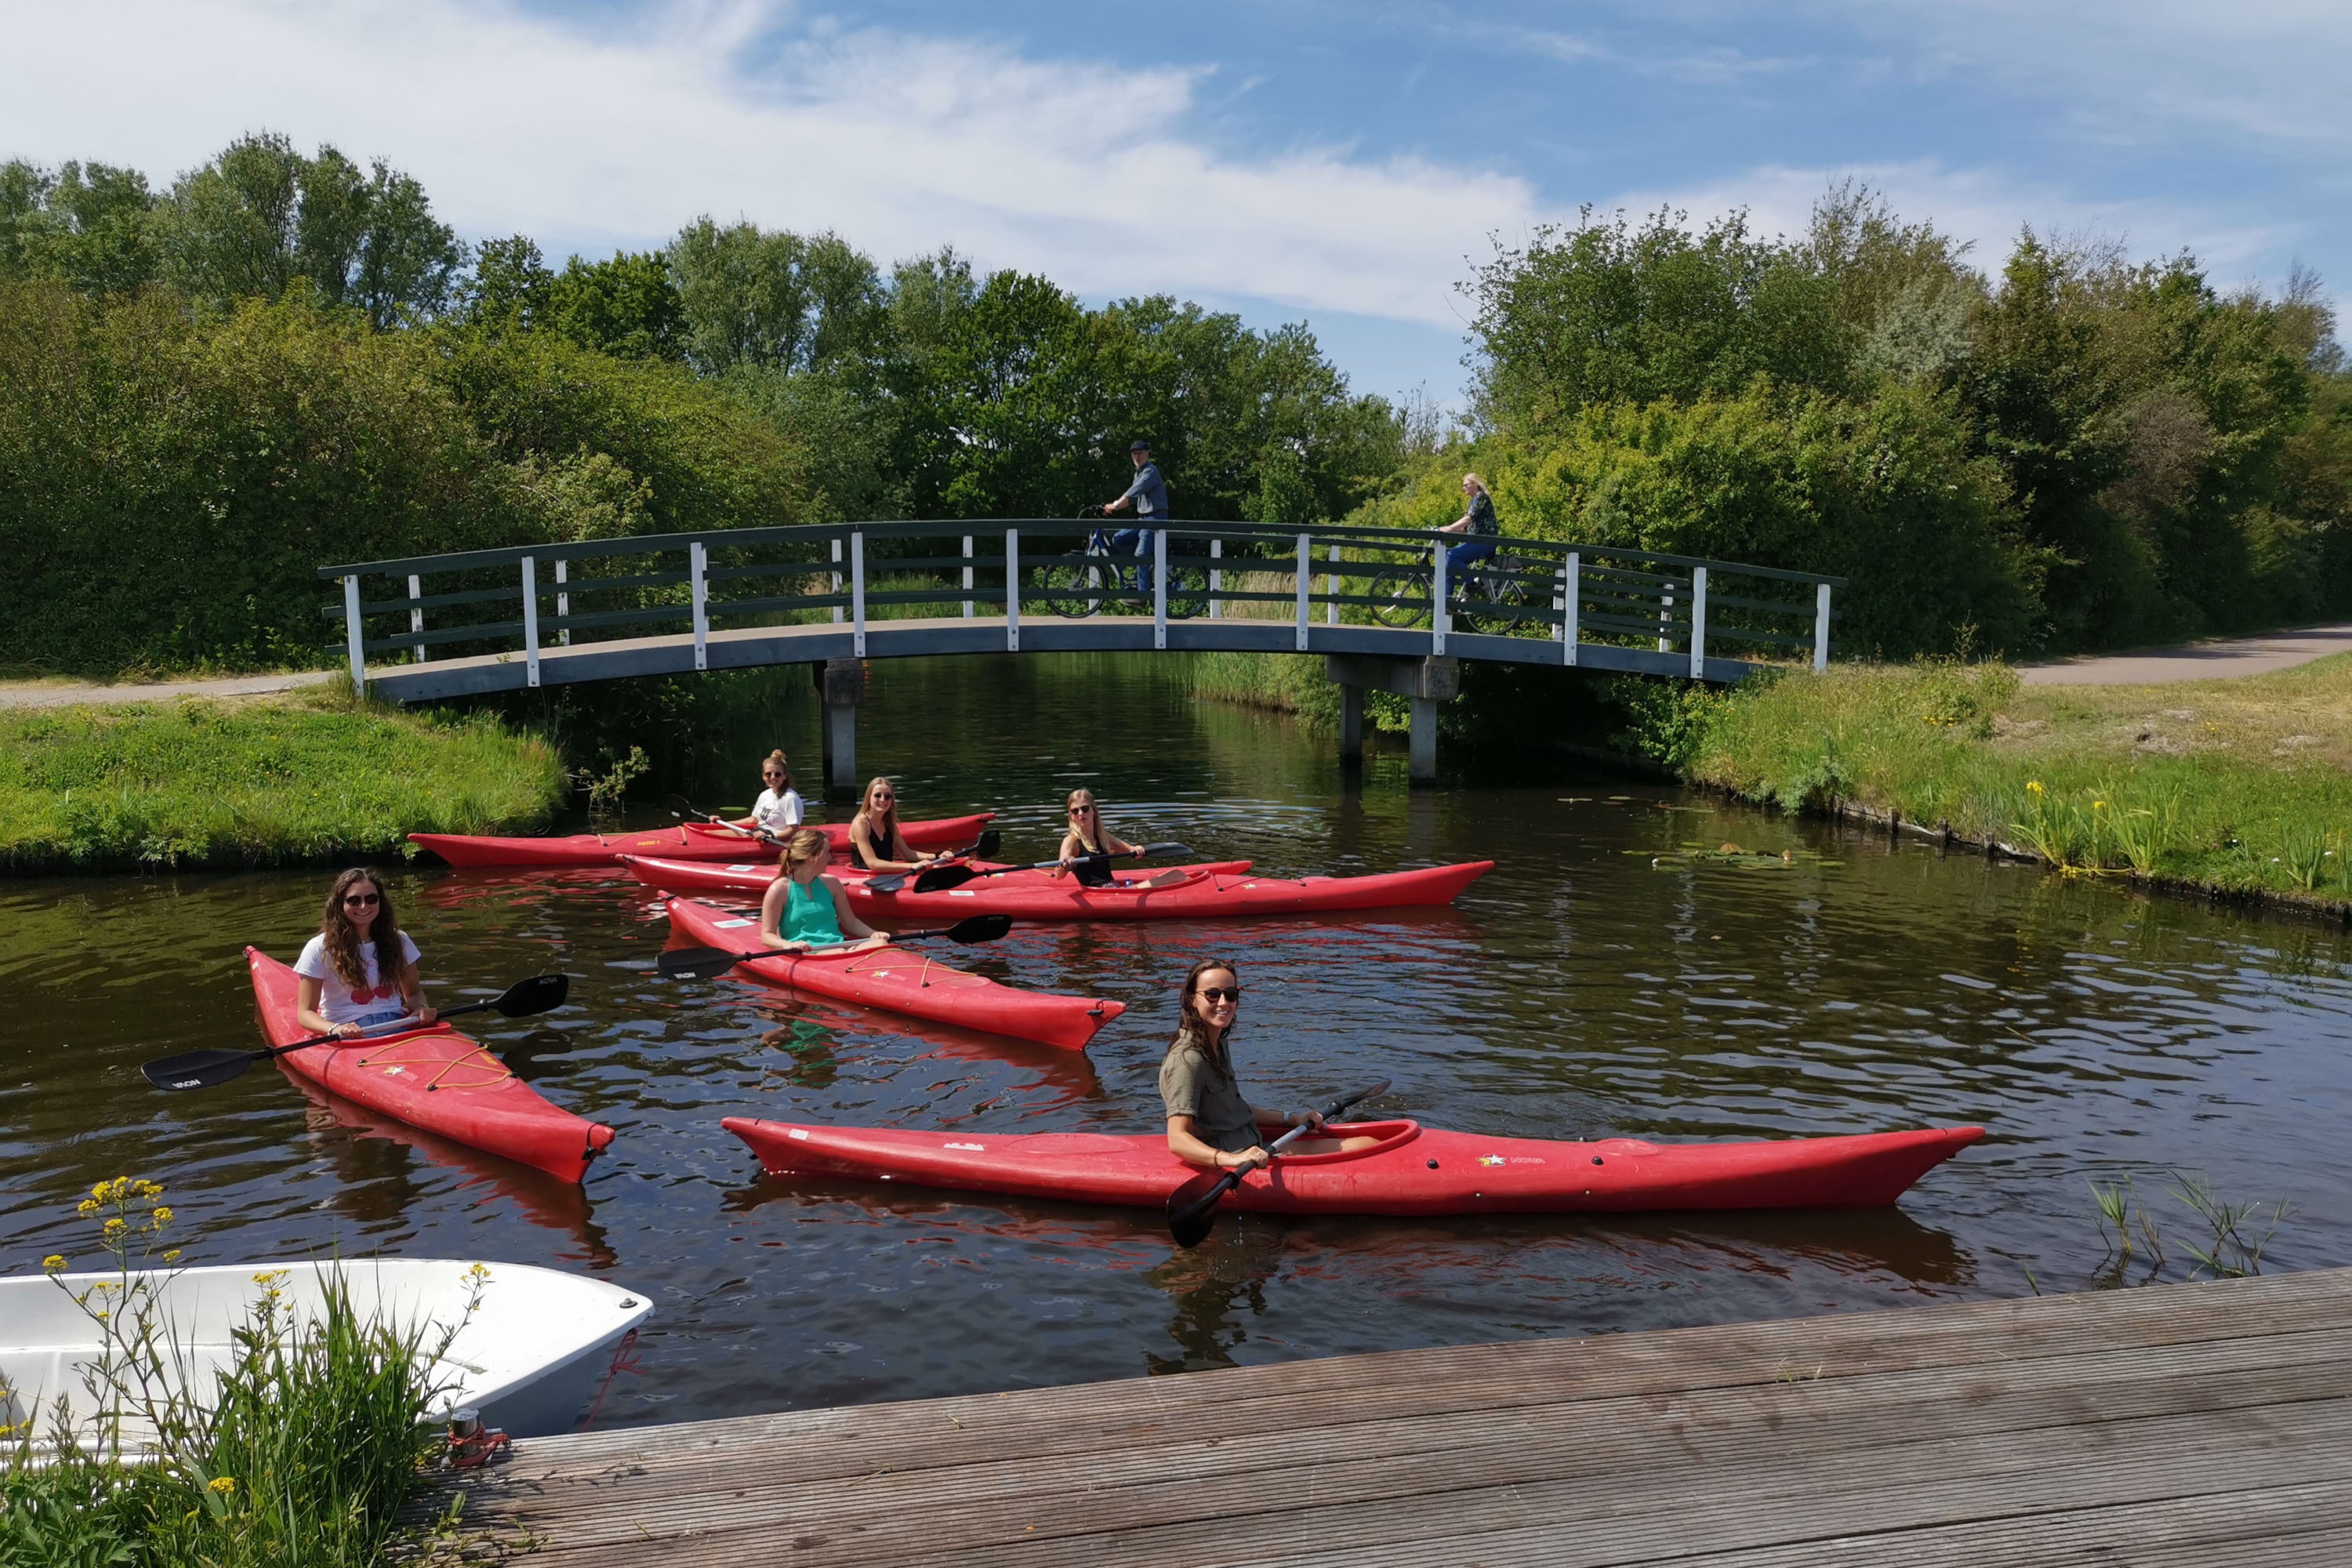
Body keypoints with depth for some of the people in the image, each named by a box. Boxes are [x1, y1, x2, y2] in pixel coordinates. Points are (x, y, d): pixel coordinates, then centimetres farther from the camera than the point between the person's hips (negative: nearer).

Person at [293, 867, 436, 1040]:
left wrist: (420, 1008, -2)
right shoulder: (320, 949, 2)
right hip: (349, 1031, -3)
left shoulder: (398, 941, 13)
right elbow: (305, 1013, 1)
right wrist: (333, 1029, -21)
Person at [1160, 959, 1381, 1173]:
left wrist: (1292, 1119, 17)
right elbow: (1177, 1140, -27)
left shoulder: (1219, 1044, 11)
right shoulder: (1187, 1060, -19)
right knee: (1369, 1146, -11)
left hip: (1252, 1148, 10)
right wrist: (1231, 1160, -42)